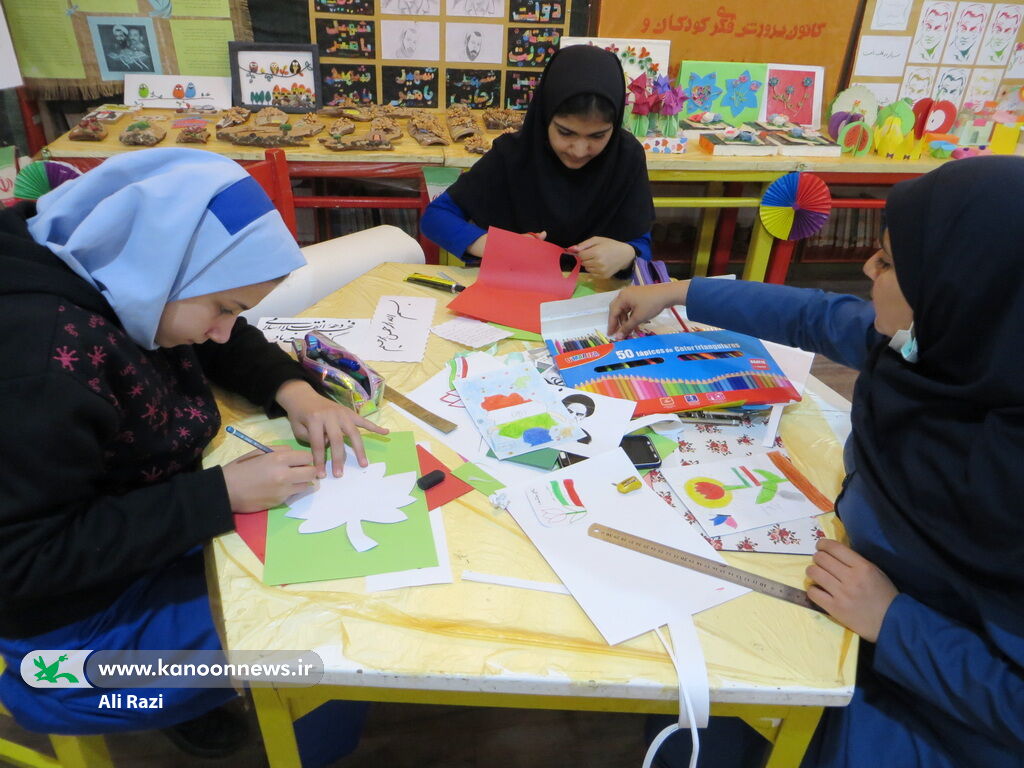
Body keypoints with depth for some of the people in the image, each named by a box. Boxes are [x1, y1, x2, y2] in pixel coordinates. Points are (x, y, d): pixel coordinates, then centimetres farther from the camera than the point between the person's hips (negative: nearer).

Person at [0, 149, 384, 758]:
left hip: (154, 530, 8)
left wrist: (292, 389, -12)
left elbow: (230, 345, 8)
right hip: (75, 609, -8)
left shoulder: (121, 282, -8)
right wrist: (222, 495, -32)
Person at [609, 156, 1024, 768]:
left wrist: (891, 622, -28)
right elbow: (815, 318, 1)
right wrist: (676, 294, 7)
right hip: (871, 588, 6)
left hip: (942, 705, -5)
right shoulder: (938, 348, -17)